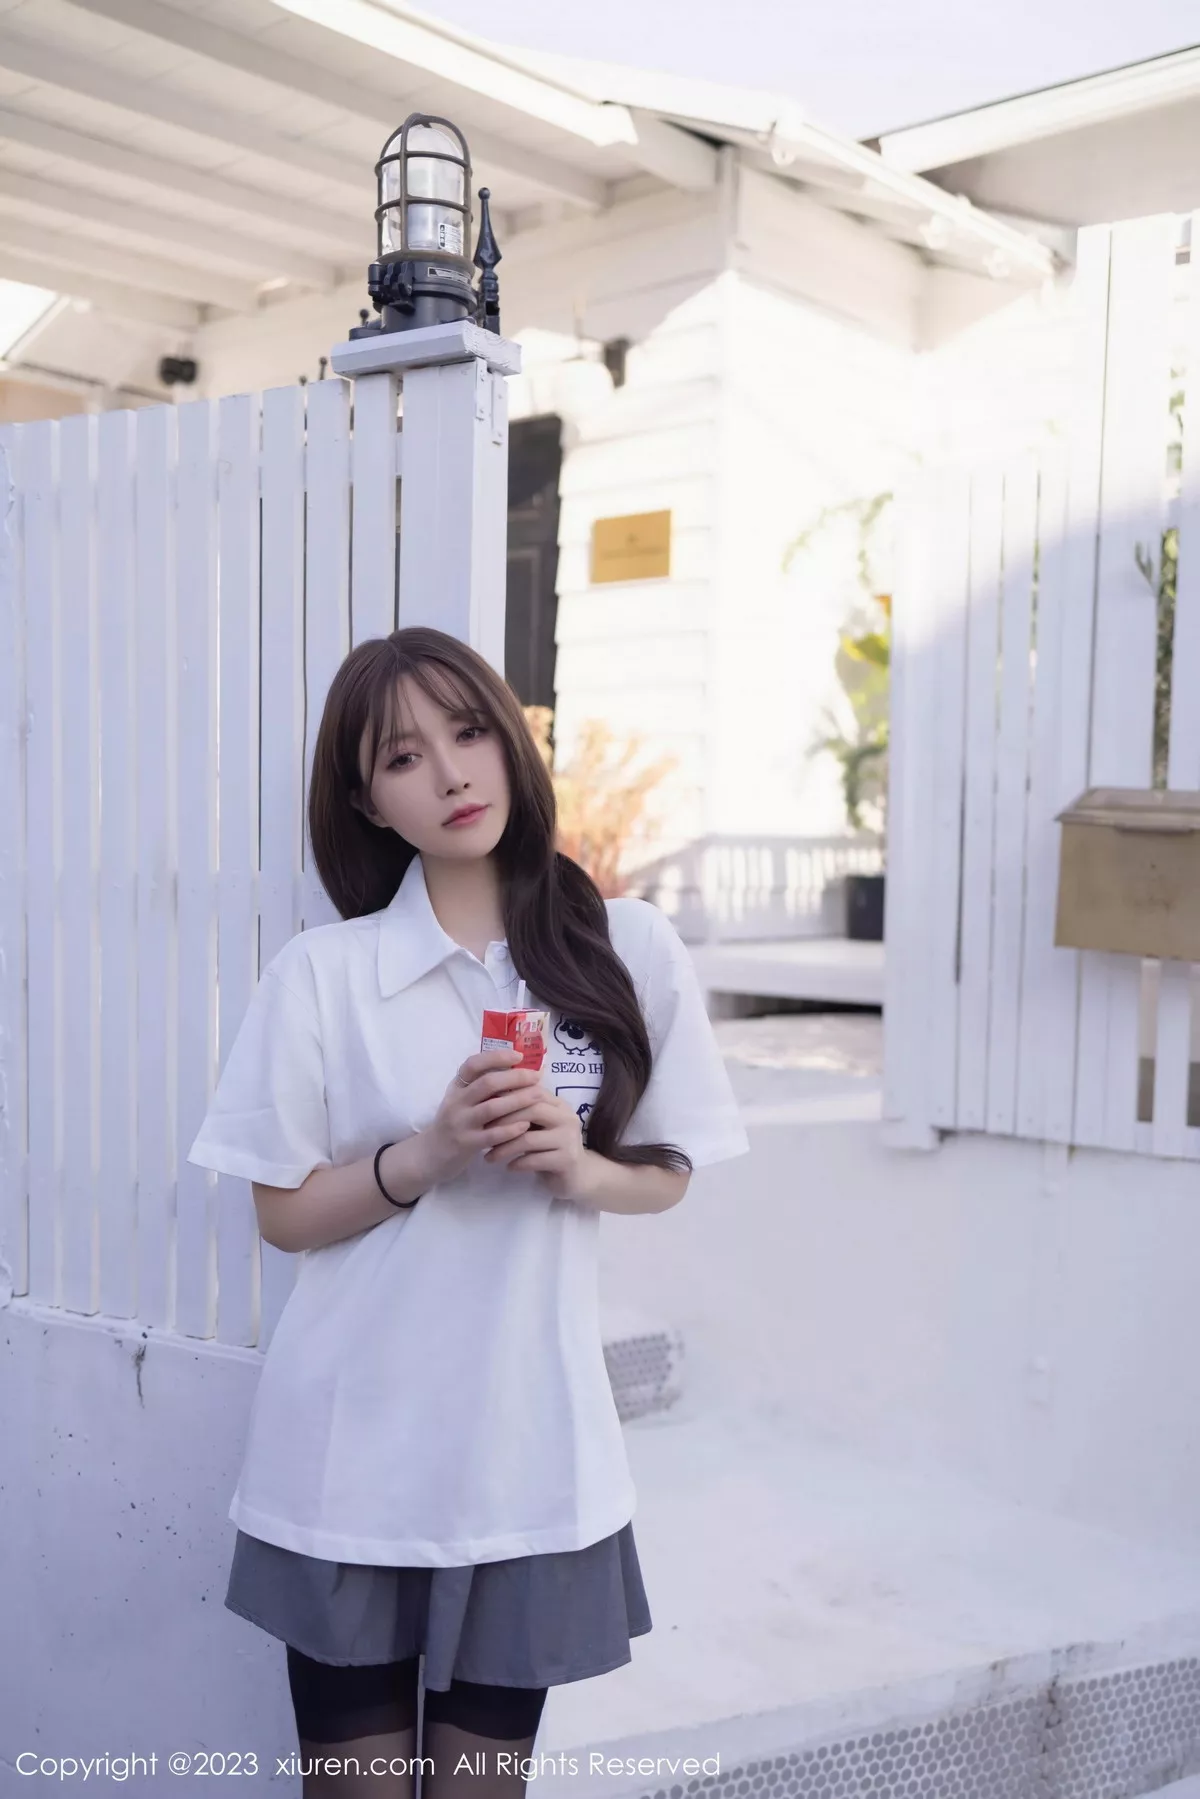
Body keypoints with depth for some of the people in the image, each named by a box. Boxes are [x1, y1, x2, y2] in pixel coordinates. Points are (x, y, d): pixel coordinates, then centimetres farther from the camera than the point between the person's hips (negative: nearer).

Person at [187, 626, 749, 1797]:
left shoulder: (633, 952, -5)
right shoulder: (320, 973, -8)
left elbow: (667, 1174, 5)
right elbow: (284, 1213, -3)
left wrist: (577, 1167, -16)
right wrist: (426, 1154, -19)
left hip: (531, 1450, 1)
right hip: (350, 1456, -1)